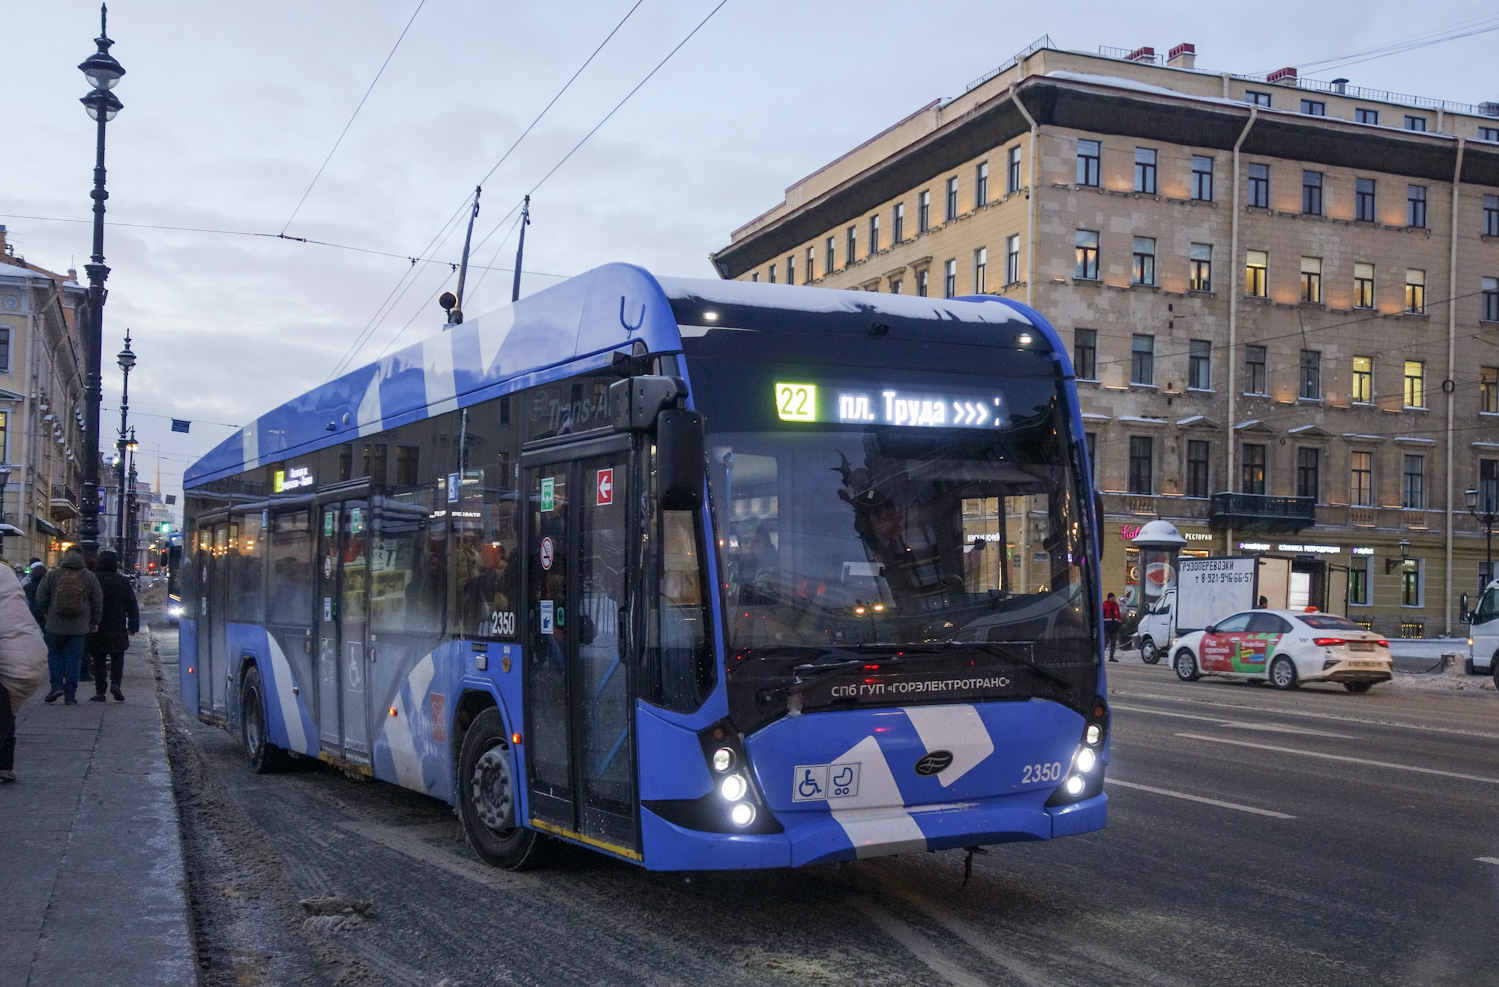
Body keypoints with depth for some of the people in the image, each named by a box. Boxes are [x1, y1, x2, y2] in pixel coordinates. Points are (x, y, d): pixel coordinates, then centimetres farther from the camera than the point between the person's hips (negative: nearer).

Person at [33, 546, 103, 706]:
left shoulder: (51, 575, -3)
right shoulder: (90, 577, -1)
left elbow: (41, 600, 1)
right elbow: (98, 602, 4)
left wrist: (48, 614, 20)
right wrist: (94, 622, 15)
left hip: (55, 625, 0)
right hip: (78, 626, 1)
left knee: (54, 654, 15)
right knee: (73, 658, 4)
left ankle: (57, 685, -2)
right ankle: (70, 694, 4)